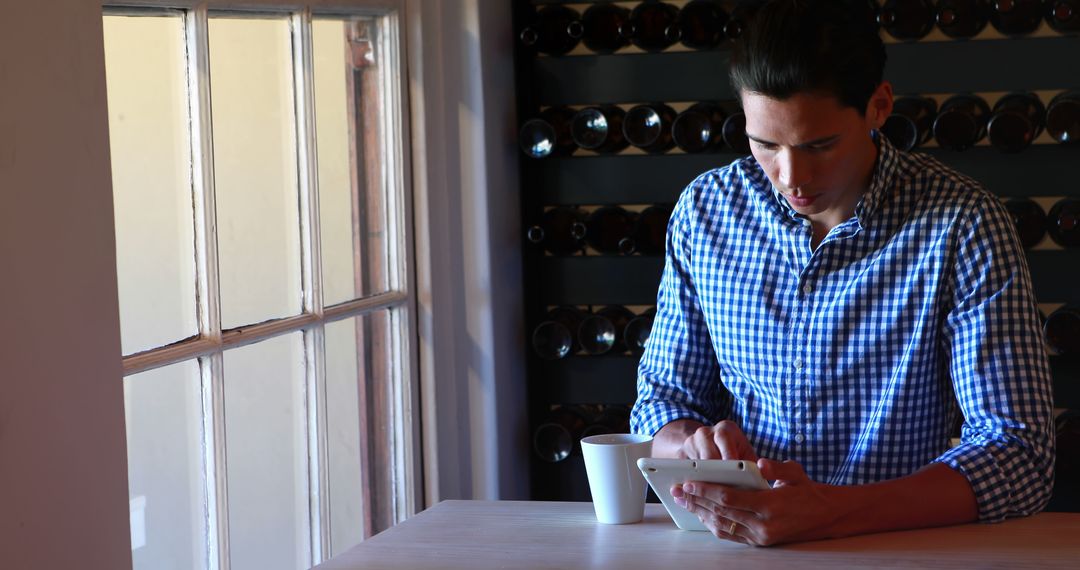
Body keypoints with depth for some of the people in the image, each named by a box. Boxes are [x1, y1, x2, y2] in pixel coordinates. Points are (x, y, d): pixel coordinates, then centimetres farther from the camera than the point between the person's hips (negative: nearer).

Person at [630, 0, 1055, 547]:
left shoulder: (963, 225, -10)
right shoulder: (704, 210, 2)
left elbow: (1019, 455, -14)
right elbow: (662, 396, 11)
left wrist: (831, 512, -28)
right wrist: (693, 444, -13)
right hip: (737, 542, 2)